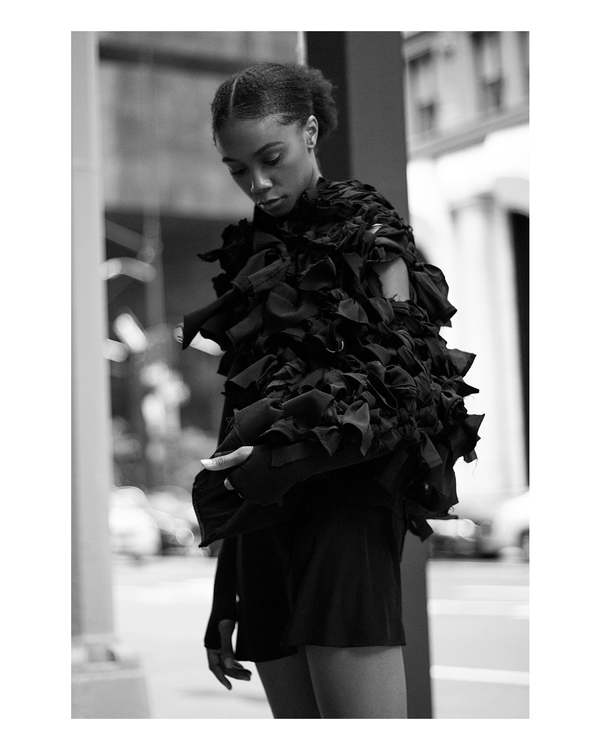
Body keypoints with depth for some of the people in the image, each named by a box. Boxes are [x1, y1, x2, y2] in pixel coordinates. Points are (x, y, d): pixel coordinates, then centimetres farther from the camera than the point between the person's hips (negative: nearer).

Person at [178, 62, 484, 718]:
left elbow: (399, 388, -6)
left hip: (347, 497, -6)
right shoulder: (250, 257, 21)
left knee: (361, 725, -13)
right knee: (298, 724, 5)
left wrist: (300, 448, -25)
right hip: (264, 518, 6)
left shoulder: (366, 233, 4)